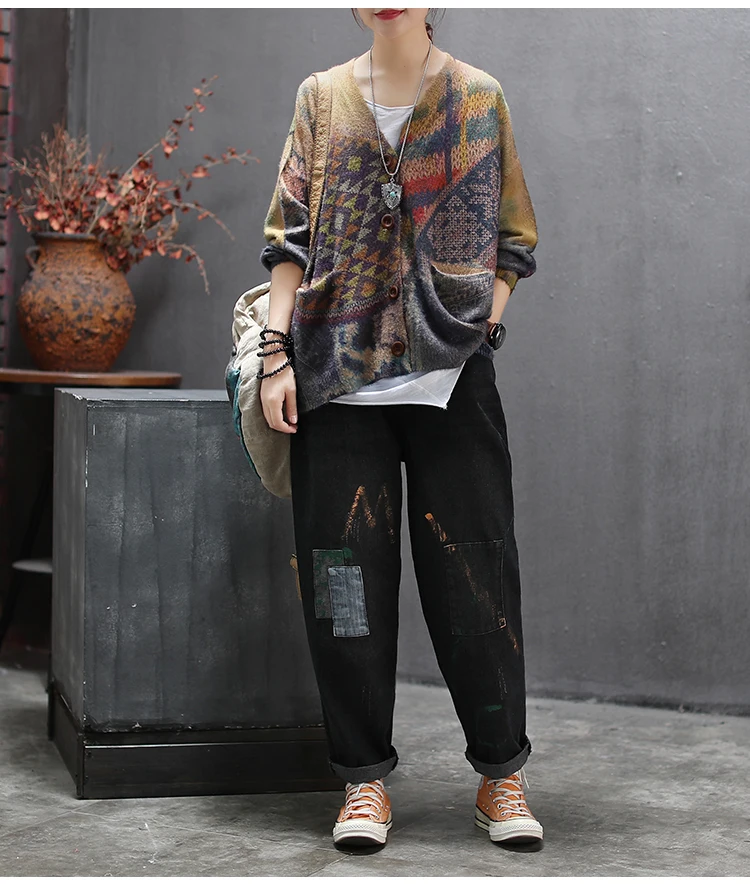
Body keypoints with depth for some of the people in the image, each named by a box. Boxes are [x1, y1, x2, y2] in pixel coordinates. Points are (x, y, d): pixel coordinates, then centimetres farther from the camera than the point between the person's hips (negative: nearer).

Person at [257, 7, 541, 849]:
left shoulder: (479, 98, 8)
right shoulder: (322, 98, 11)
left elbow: (512, 239, 9)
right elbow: (289, 235, 8)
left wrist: (482, 327, -6)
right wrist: (276, 353, -1)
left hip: (452, 374, -1)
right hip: (338, 374, 1)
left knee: (473, 573, -1)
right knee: (346, 574, 1)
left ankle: (501, 773, 13)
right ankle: (364, 776, 12)